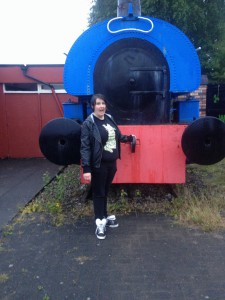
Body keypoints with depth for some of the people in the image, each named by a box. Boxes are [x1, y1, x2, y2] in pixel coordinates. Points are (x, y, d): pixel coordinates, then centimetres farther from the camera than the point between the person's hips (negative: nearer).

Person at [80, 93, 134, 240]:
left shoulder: (109, 118, 6)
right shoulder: (88, 123, -14)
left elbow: (117, 136, 23)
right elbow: (85, 147, -18)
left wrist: (129, 138, 18)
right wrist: (86, 168, -23)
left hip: (112, 163, 6)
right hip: (98, 165, -6)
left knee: (106, 191, 19)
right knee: (98, 193, 7)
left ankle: (105, 216, 37)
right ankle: (100, 222, 21)